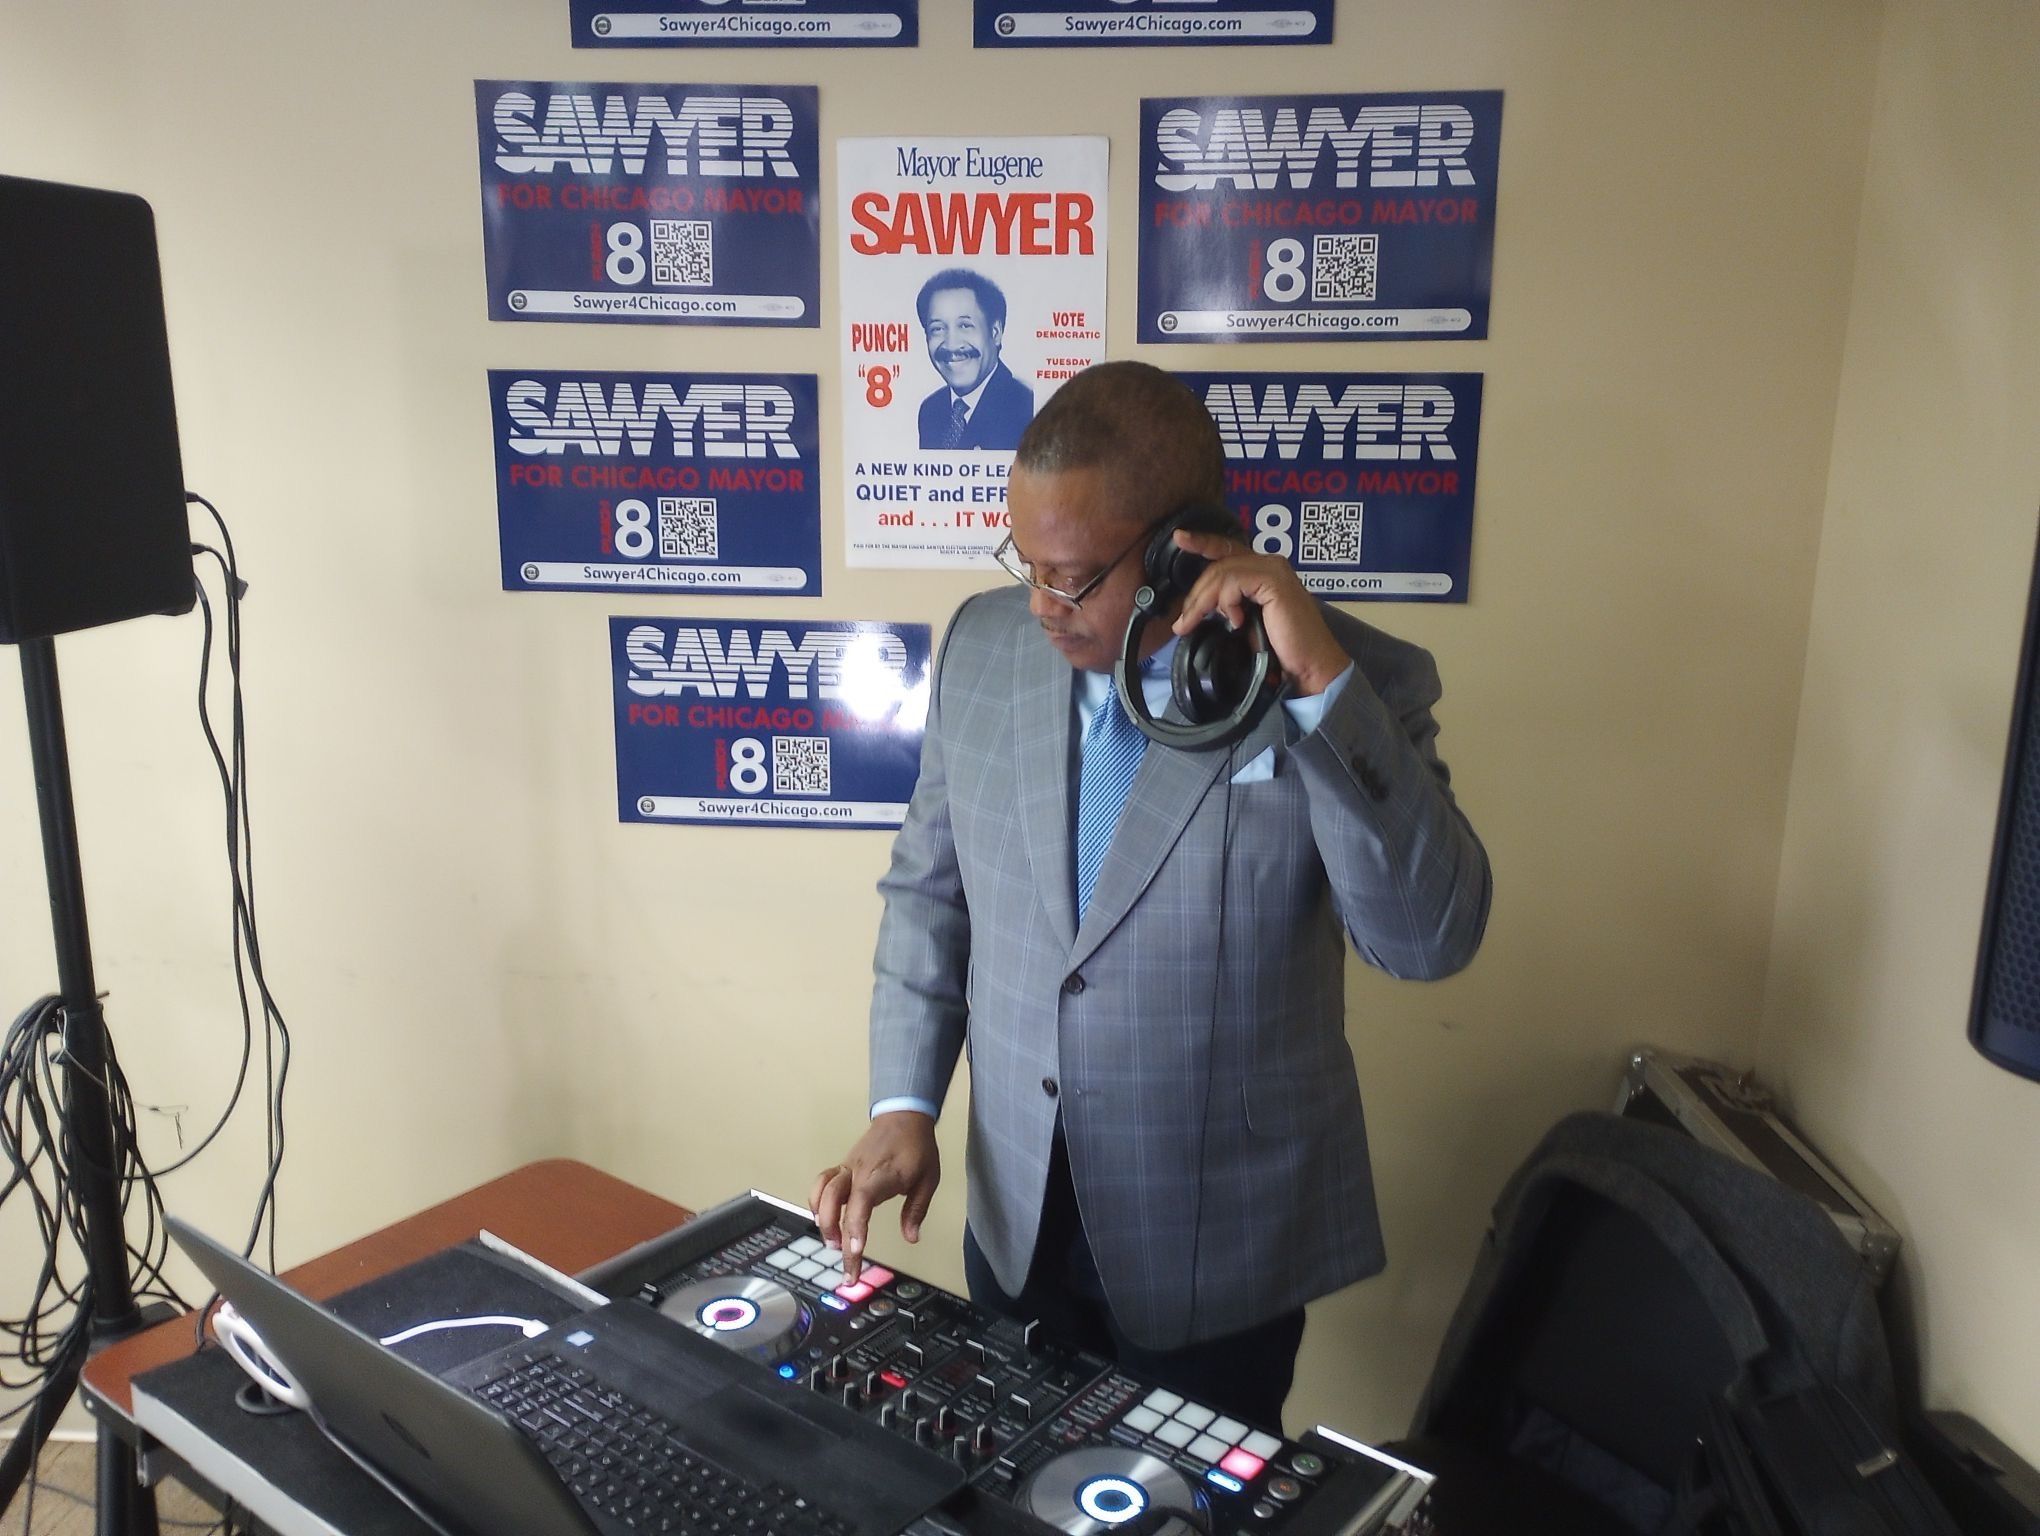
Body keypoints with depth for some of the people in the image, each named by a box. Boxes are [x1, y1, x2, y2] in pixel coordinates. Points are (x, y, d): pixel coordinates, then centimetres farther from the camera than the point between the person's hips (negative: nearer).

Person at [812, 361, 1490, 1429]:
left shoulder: (1355, 684, -17)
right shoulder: (984, 645, -5)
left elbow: (1431, 937, -27)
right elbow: (929, 888, 4)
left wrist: (1322, 683, -34)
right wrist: (902, 1105, -4)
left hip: (1217, 1249, -3)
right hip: (1015, 1220, 4)